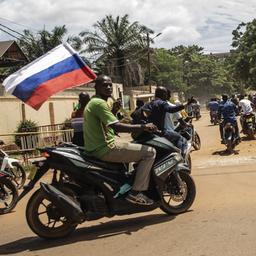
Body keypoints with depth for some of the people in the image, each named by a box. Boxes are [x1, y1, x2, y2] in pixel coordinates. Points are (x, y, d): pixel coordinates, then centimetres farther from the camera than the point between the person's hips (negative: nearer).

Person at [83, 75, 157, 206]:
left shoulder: (92, 103, 19)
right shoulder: (99, 103, -14)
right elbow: (116, 126, -25)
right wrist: (143, 127, -19)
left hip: (95, 149, 11)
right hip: (105, 149, -11)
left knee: (140, 149, 30)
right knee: (149, 152, -10)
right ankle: (135, 192, -9)